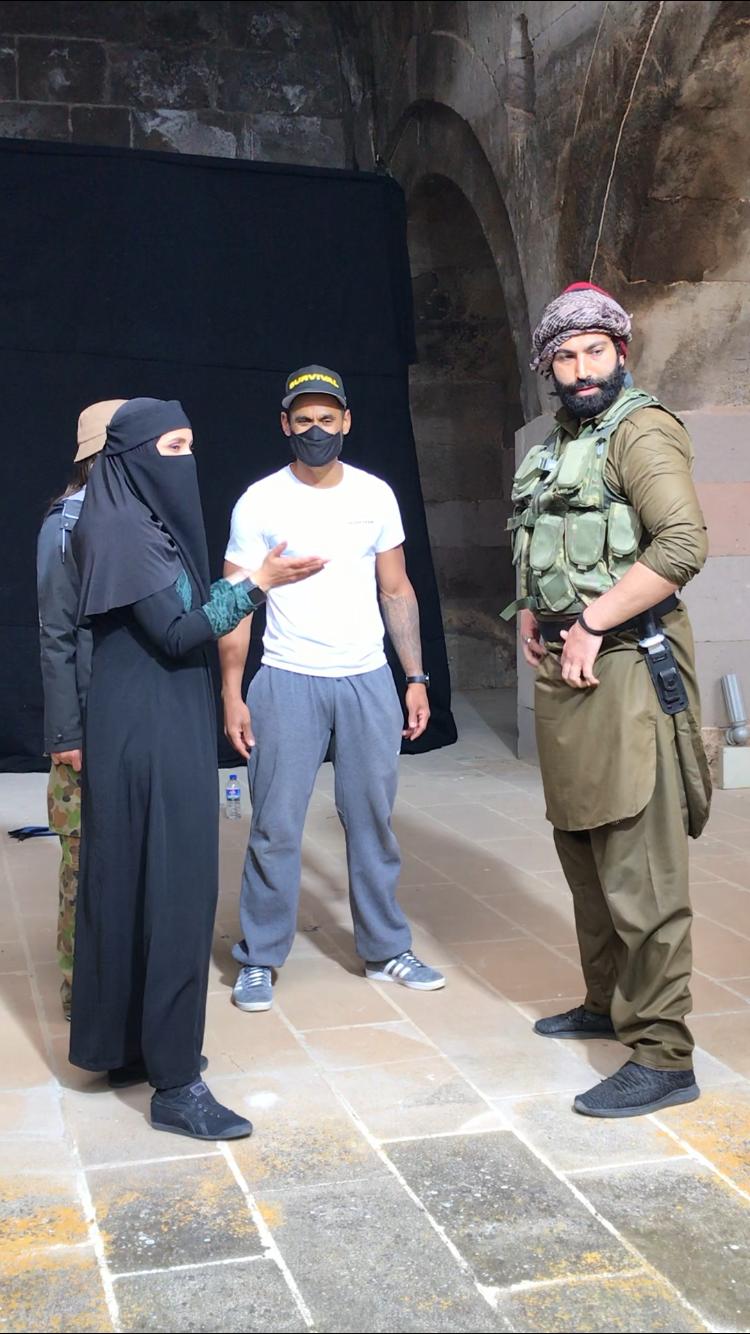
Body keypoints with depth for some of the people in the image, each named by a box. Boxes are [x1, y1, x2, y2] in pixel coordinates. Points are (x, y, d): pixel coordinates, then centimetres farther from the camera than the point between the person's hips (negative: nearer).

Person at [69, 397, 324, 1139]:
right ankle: (174, 1085, -2)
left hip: (161, 725, 10)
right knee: (170, 889, -8)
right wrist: (256, 584, -20)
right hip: (149, 733, -10)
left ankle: (128, 1046, 27)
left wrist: (249, 579, 13)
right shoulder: (125, 530, -15)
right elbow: (176, 634, -20)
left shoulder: (149, 524, 14)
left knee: (139, 882, 15)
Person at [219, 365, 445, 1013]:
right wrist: (231, 694, -9)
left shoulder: (376, 495, 6)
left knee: (373, 821, 9)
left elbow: (397, 591, 10)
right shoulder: (259, 502, -2)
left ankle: (386, 948, 23)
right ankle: (258, 959, 14)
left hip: (369, 680, 3)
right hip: (287, 683, -2)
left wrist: (416, 677, 4)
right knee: (276, 827, 1)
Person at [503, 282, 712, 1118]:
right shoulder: (556, 447, 19)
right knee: (581, 848, 17)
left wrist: (590, 622, -19)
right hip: (563, 670, 9)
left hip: (623, 667, -9)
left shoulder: (641, 431, -8)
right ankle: (607, 1002, 32)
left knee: (638, 869, -8)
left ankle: (663, 1056, 0)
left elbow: (682, 544, -21)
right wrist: (533, 612, 13)